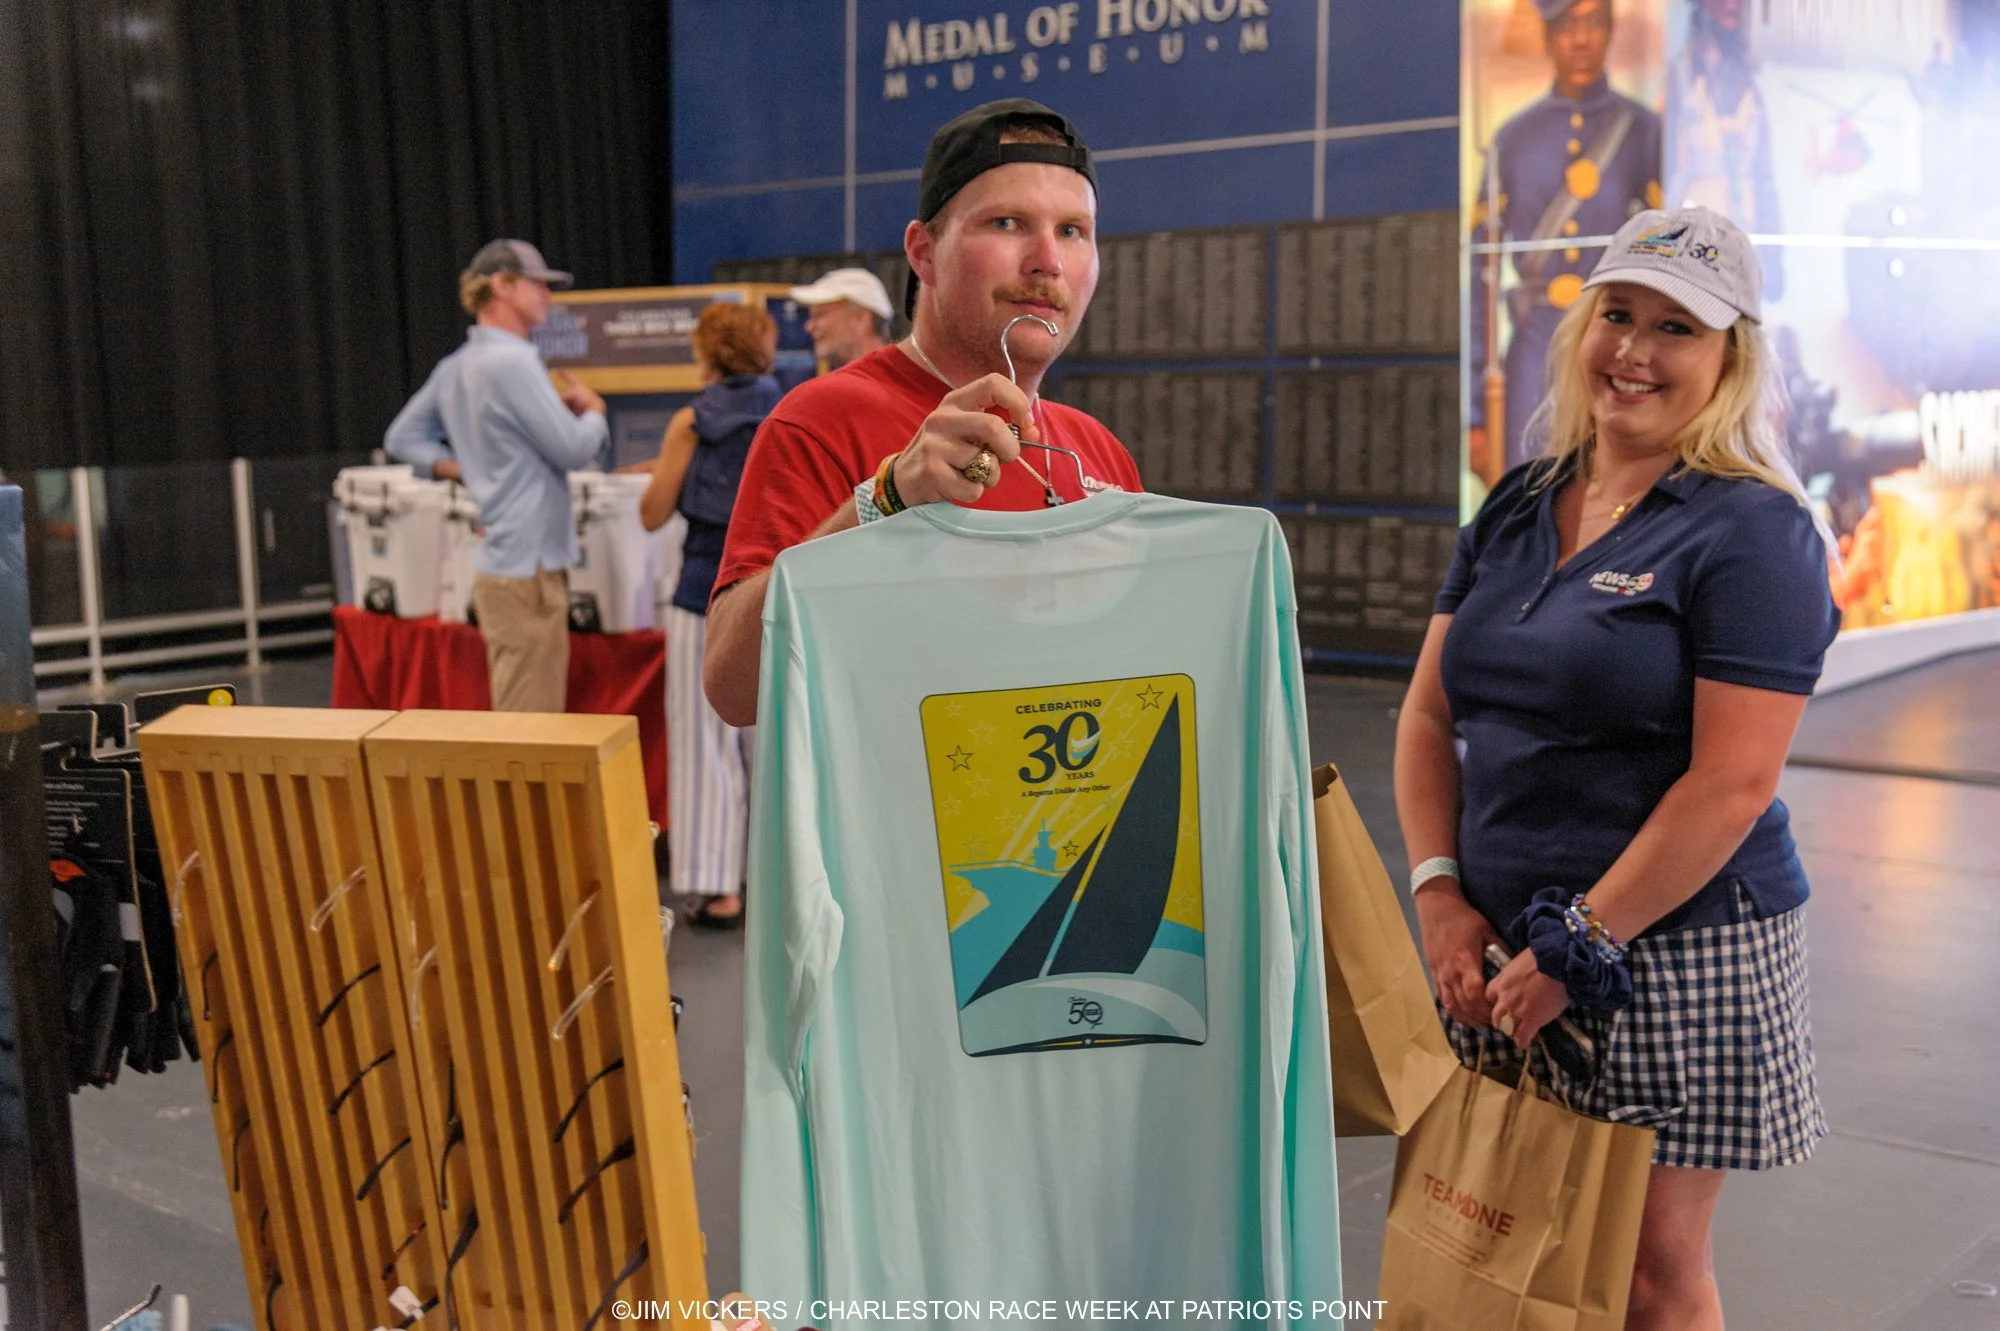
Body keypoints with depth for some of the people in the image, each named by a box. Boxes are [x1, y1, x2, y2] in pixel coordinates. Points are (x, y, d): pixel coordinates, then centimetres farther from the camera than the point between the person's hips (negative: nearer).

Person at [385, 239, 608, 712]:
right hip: (527, 567, -10)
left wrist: (456, 467, 13)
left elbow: (402, 438, 22)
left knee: (516, 716, 16)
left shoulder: (455, 367, 12)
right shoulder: (513, 362, -16)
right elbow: (574, 450, -15)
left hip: (501, 562, 10)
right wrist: (593, 411, 5)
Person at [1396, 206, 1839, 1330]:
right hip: (1499, 949, 6)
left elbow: (1732, 784, -17)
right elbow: (1431, 712, 10)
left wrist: (1577, 946, -15)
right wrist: (1441, 895, -1)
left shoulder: (1752, 531, -10)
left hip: (1677, 954, -5)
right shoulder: (1516, 509, 10)